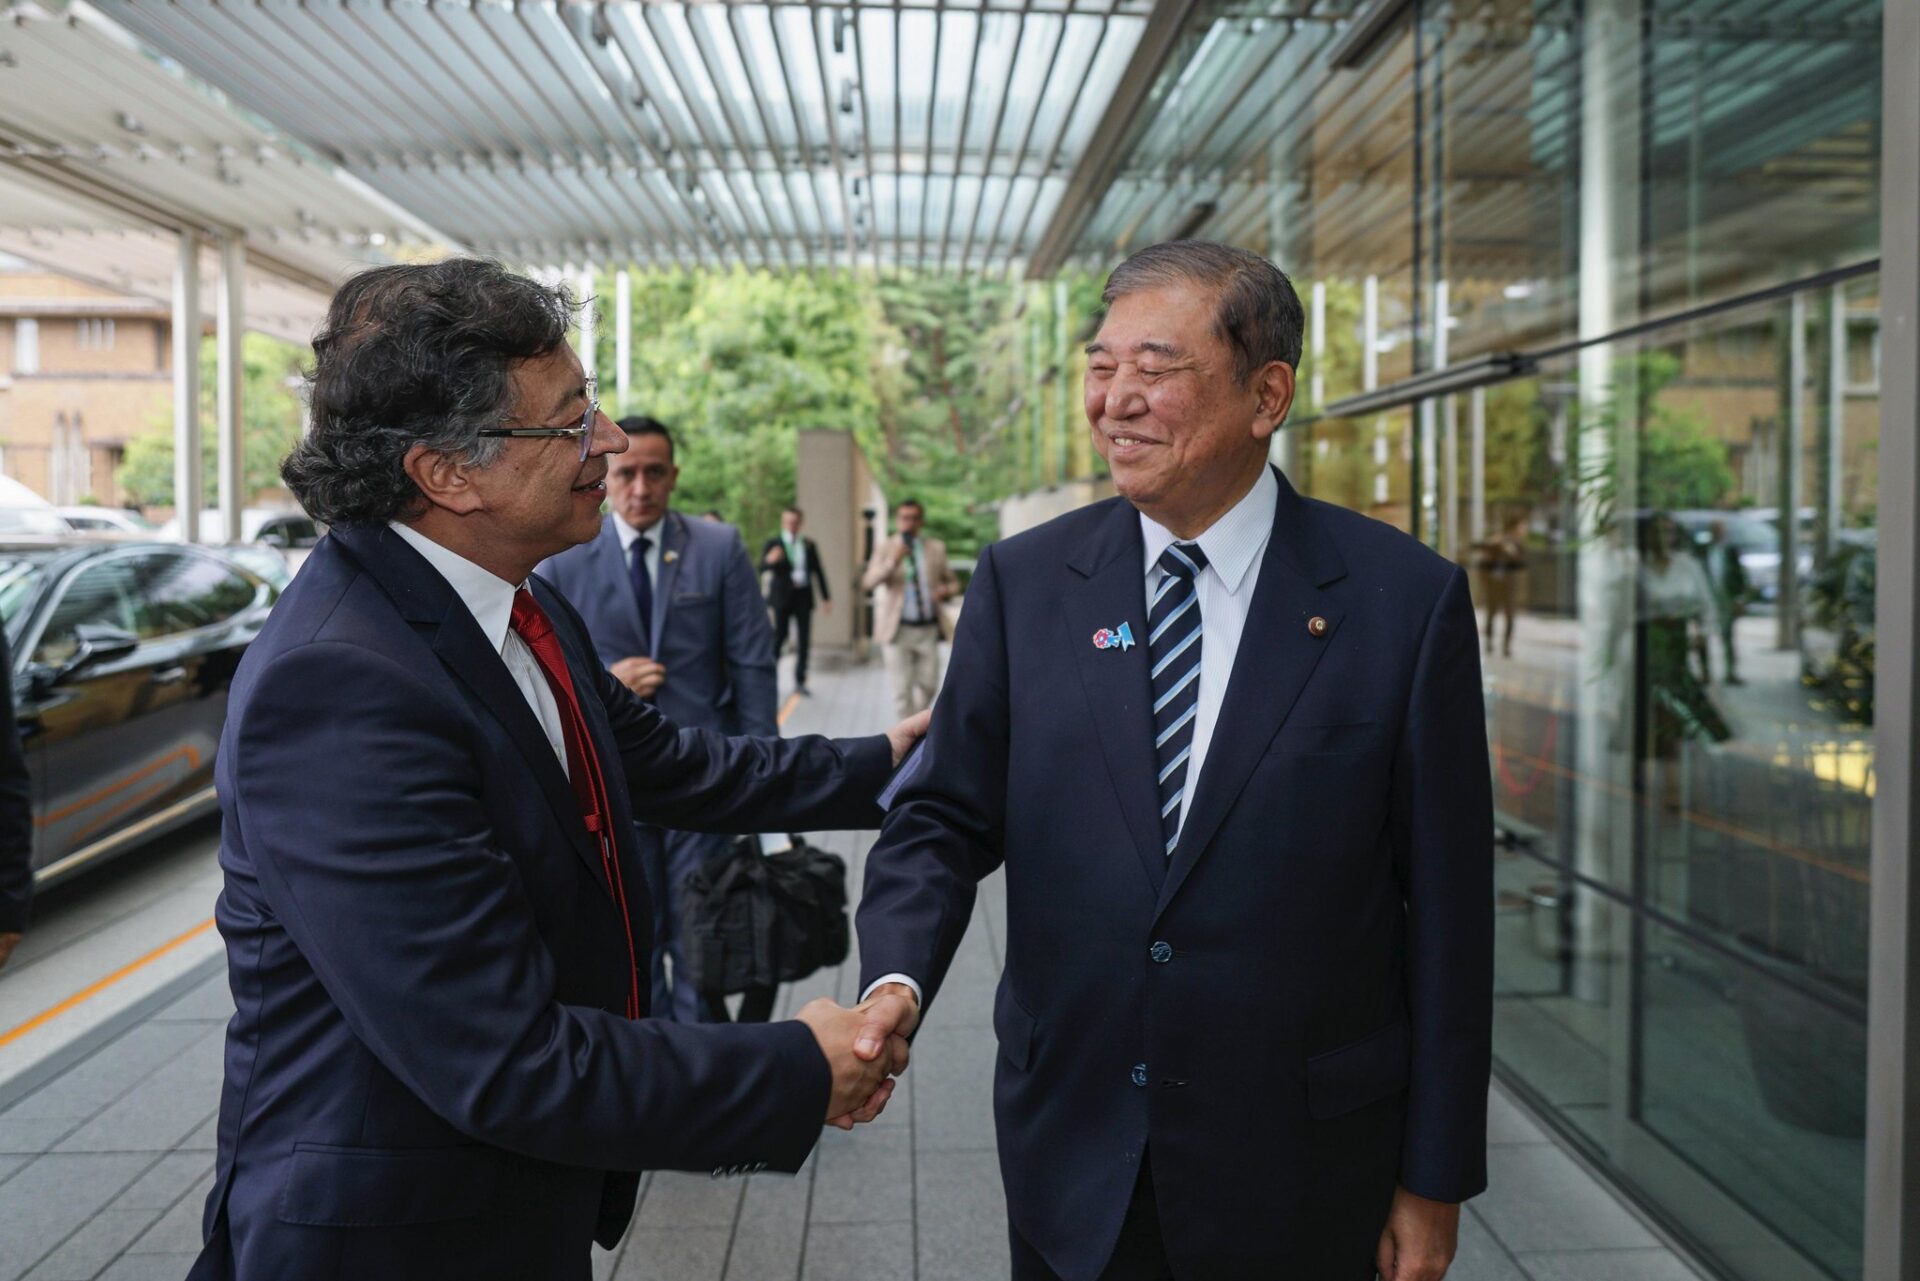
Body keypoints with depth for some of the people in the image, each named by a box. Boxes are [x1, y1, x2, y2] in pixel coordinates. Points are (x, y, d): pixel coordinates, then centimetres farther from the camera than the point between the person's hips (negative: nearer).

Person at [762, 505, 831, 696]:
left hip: (803, 597, 3)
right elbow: (763, 564, -13)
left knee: (804, 639, 2)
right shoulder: (774, 543, 2)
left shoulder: (808, 545, 13)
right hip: (783, 596, -3)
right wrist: (770, 560, -37)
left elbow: (818, 571, 15)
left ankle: (800, 680, 9)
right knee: (779, 636, -4)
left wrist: (826, 597, 11)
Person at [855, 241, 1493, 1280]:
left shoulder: (1405, 599, -10)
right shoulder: (1022, 583, -3)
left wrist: (1435, 1178, -2)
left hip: (1303, 1169, -1)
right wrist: (898, 980, -20)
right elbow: (945, 816, 0)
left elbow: (1445, 907, -6)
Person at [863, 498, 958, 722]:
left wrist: (946, 590, -7)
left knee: (928, 686, 6)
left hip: (929, 629, 2)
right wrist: (893, 562, -27)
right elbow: (869, 582, -11)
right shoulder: (885, 548, 2)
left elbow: (953, 582, 18)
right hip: (899, 628, -2)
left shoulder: (936, 548, 9)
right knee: (903, 689, -1)